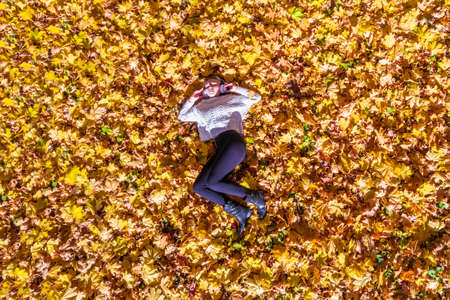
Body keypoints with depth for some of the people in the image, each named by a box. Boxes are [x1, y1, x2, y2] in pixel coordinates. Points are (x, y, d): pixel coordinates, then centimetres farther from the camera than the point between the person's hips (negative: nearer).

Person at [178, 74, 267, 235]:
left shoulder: (231, 98, 20)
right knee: (198, 187, -13)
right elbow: (181, 116, 40)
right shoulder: (201, 107, 31)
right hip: (220, 148, 6)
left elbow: (256, 97, 24)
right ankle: (238, 211, -17)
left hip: (233, 141, -6)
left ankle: (253, 196, -12)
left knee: (211, 182, -27)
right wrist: (193, 98, 33)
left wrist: (235, 88, 21)